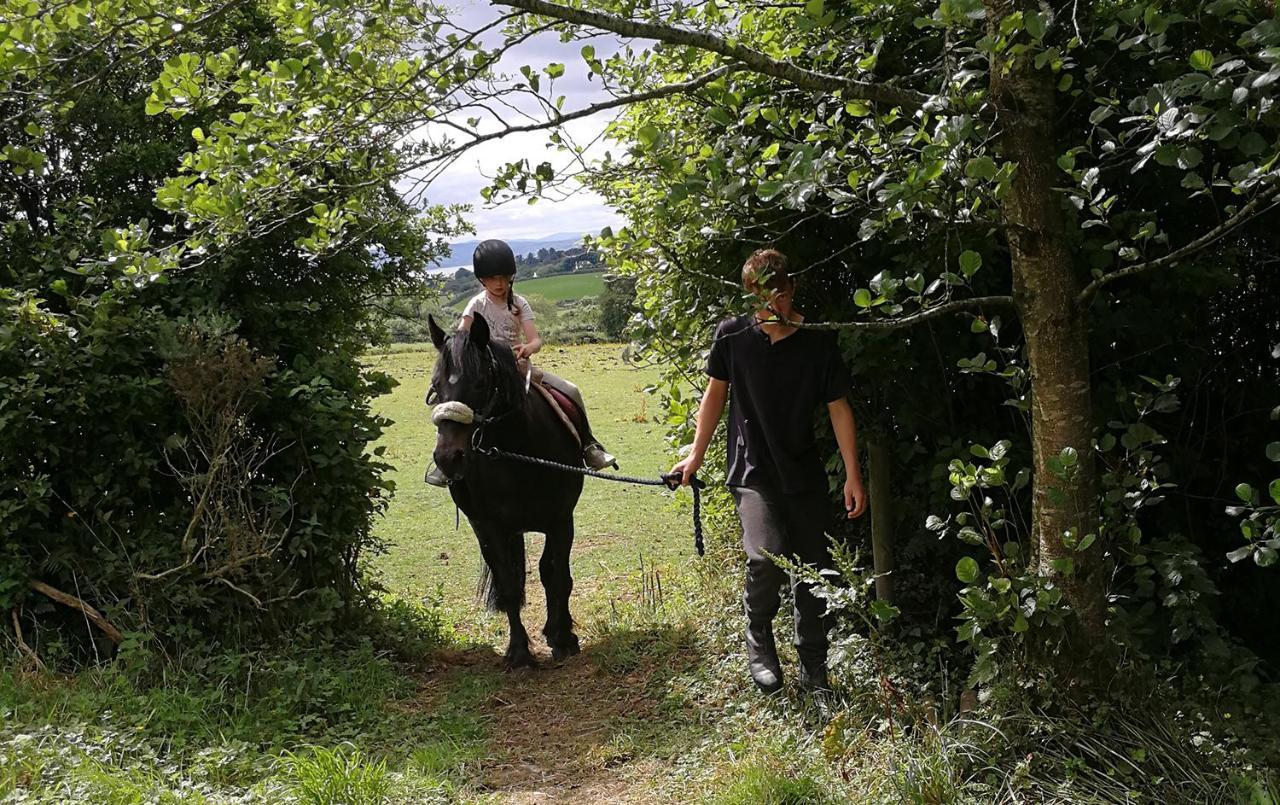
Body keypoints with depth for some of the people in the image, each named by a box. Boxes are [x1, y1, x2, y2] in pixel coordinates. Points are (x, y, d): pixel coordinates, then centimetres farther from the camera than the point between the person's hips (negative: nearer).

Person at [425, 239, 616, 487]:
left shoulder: (519, 303, 3)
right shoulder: (477, 304, -1)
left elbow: (536, 339, -8)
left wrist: (528, 348, -33)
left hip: (517, 366, 2)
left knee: (571, 392, -12)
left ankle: (587, 446, 5)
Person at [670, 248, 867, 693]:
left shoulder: (818, 341, -6)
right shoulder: (732, 335, -6)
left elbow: (838, 409, -1)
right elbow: (716, 393, 7)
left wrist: (853, 476, -4)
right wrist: (696, 456, 10)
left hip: (805, 474, 2)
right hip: (753, 473, -2)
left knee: (814, 568, 6)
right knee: (768, 556, -22)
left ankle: (813, 666, 24)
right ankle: (758, 640, 6)